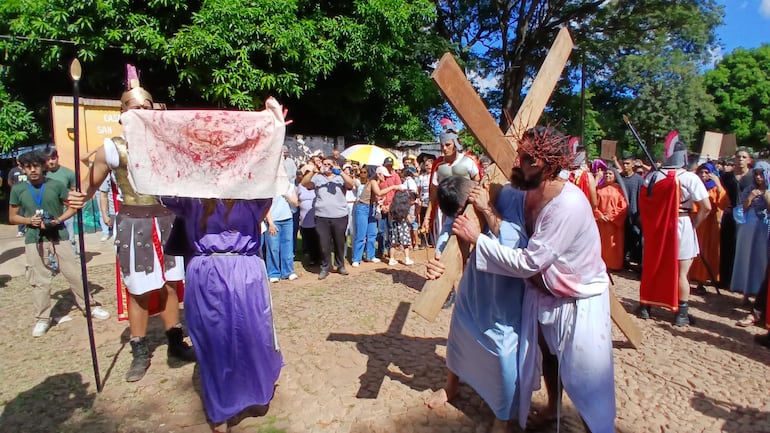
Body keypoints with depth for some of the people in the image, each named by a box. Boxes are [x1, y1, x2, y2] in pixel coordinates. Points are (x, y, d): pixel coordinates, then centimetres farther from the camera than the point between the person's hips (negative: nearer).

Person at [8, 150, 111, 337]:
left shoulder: (56, 185, -3)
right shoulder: (18, 189, 1)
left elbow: (72, 207, 4)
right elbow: (12, 217, 9)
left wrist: (58, 220, -12)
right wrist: (29, 220, -11)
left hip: (59, 236, -1)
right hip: (34, 240, 1)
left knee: (74, 273, 3)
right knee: (39, 280, 6)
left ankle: (90, 307, 18)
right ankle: (42, 318, 19)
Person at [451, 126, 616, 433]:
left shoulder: (569, 204, -34)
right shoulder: (530, 193, -8)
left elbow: (527, 262, -34)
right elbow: (515, 238, -7)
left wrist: (477, 238, -29)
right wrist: (488, 210, -19)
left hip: (578, 300, -8)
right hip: (543, 293, 8)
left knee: (583, 374, 5)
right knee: (547, 353, 25)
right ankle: (553, 408, 49)